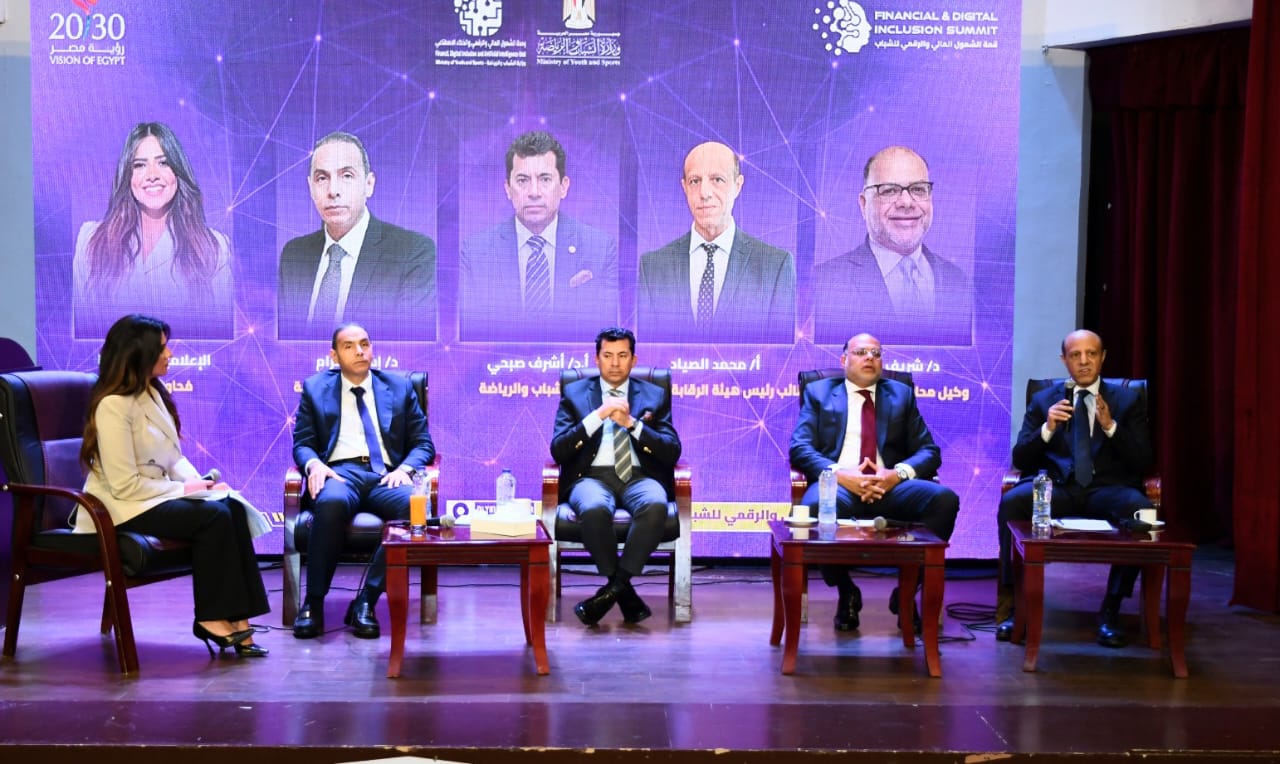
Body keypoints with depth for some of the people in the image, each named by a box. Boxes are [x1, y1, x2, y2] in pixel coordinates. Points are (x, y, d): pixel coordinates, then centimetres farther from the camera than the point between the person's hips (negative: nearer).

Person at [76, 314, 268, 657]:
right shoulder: (114, 405, -18)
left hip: (156, 497, 8)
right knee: (214, 516, -25)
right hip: (123, 508, -8)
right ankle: (212, 617, -11)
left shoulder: (151, 393, 10)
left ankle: (235, 617, -19)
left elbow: (173, 457, 12)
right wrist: (183, 489, -15)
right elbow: (125, 485, -21)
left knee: (232, 508, -17)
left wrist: (199, 482, -7)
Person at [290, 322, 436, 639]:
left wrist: (404, 468, -9)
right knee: (331, 502, -40)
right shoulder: (315, 387, 17)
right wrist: (314, 464, -14)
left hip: (385, 475, 1)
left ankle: (367, 600, -27)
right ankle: (314, 602, -27)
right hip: (339, 472, -1)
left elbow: (423, 443, 13)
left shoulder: (400, 387, 18)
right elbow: (302, 443, 10)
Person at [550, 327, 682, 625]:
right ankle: (625, 593, -16)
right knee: (594, 510, -38)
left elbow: (672, 452, 4)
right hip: (592, 476, -1)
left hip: (639, 477, 1)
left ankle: (614, 586, -23)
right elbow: (558, 450, 1)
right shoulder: (574, 393, 14)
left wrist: (631, 423, -10)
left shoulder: (654, 396, 16)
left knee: (656, 505, -36)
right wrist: (597, 415, -11)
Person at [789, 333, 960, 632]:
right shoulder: (819, 392, 17)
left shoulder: (901, 394, 22)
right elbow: (800, 448, 3)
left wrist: (898, 474, -10)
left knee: (945, 499, -28)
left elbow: (929, 451, 13)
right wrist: (841, 475, -16)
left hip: (891, 485, 2)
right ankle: (847, 594, -9)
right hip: (839, 485, -2)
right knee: (816, 506, -38)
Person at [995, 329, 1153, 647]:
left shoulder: (1128, 400, 14)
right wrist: (1047, 428, -11)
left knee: (1140, 510, -36)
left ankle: (1110, 610, -22)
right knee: (1011, 502, -33)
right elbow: (1020, 460, 8)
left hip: (1107, 488, 0)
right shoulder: (1043, 400, 16)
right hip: (1055, 486, 0)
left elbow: (1144, 462, 4)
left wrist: (1110, 426, -12)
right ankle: (1013, 603, -21)